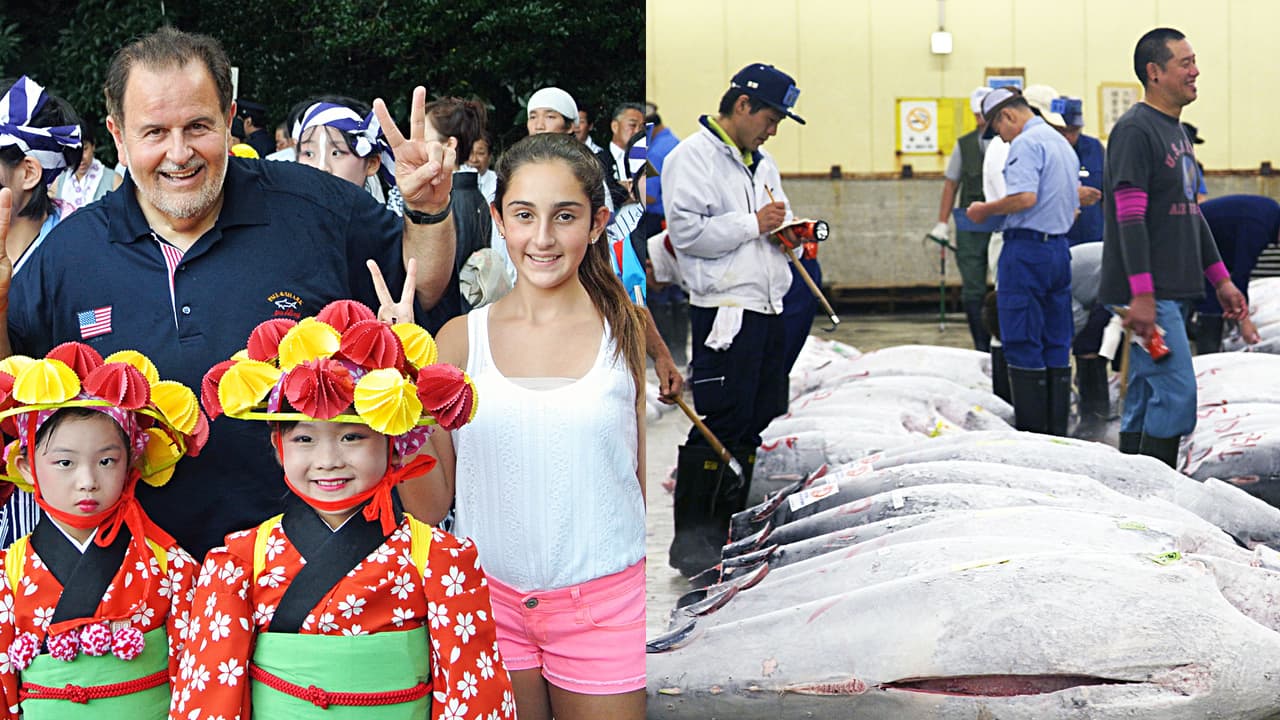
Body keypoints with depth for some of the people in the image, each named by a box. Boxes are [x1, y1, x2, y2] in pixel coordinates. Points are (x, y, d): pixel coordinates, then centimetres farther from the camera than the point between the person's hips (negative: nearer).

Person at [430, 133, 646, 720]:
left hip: (606, 603, -1)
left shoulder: (629, 334, -1)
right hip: (490, 599, 1)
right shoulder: (459, 340, 2)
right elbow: (435, 494, 5)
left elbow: (649, 478, 5)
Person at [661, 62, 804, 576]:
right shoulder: (692, 157, -6)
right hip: (725, 308, -9)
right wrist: (755, 224, -13)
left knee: (757, 425, 10)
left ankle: (730, 529, 18)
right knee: (719, 425, -10)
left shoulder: (762, 163, 22)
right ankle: (691, 538, -5)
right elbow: (687, 231, -17)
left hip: (768, 307, 9)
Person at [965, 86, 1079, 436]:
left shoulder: (1025, 143, -11)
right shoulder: (1063, 144, 19)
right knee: (1056, 346, 10)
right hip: (1059, 246, 9)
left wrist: (986, 210, -9)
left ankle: (1032, 430, -5)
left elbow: (1025, 197, -24)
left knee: (1023, 345, -5)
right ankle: (1057, 430, 13)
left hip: (1027, 248, -9)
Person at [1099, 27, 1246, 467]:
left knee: (1144, 398, 10)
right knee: (1176, 393, -11)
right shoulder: (1135, 130, -12)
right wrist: (1141, 294, -24)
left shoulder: (1177, 133, 18)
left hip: (1173, 292, 9)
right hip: (1149, 296, -9)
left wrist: (1220, 279, 20)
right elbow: (1130, 218, -19)